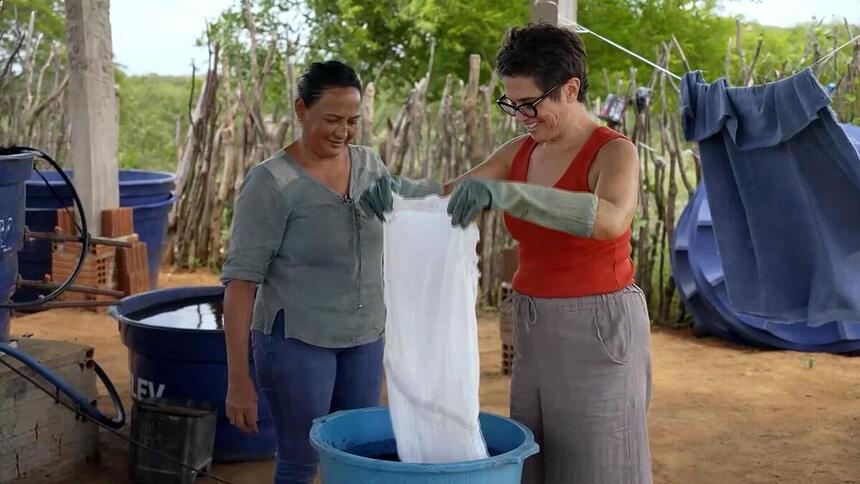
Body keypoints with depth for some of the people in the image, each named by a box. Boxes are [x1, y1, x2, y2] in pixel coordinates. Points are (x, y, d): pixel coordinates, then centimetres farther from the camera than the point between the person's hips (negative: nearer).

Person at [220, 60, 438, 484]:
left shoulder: (367, 164, 2)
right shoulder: (270, 184, -16)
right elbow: (240, 282, -16)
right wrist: (238, 380, -18)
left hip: (362, 340, 6)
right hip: (296, 340, -6)